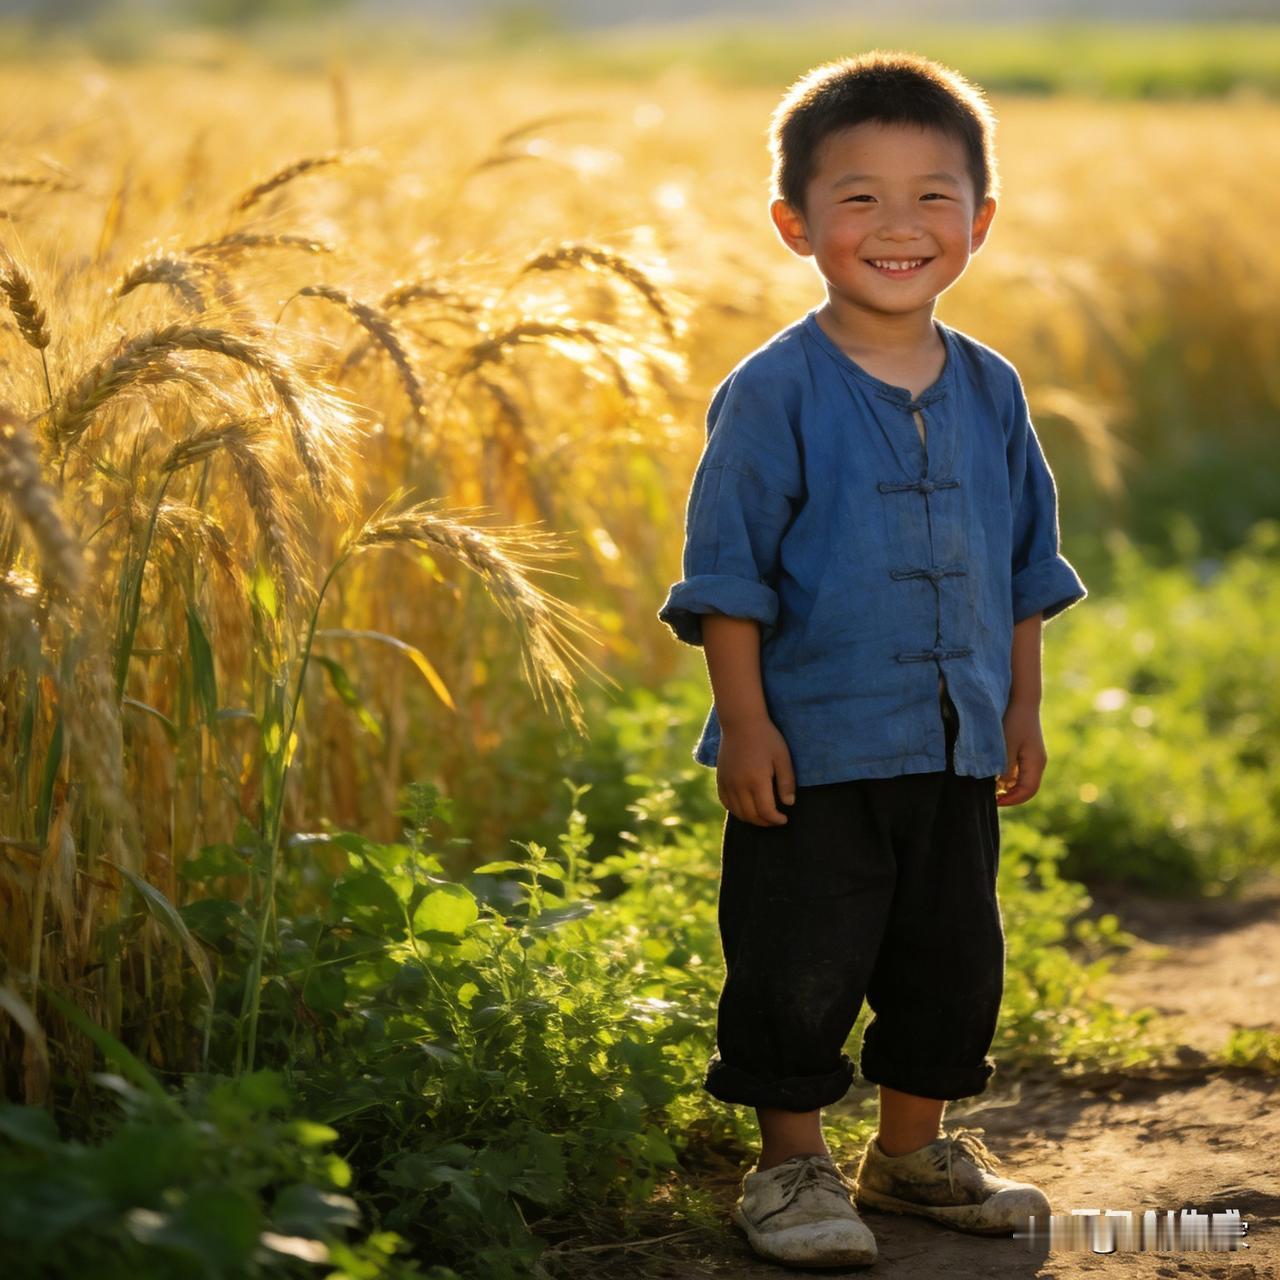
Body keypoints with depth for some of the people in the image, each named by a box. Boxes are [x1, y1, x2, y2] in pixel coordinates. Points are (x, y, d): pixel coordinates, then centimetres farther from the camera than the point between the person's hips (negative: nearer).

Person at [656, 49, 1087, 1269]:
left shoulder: (991, 392, 5)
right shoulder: (774, 392, -11)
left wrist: (1021, 710, 12)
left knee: (953, 954, 14)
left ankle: (912, 1149, 32)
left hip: (956, 750, 5)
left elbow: (1026, 565, 14)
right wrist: (744, 723, -14)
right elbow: (727, 571, -10)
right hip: (812, 745, -5)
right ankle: (790, 1167, 19)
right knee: (800, 964, 2)